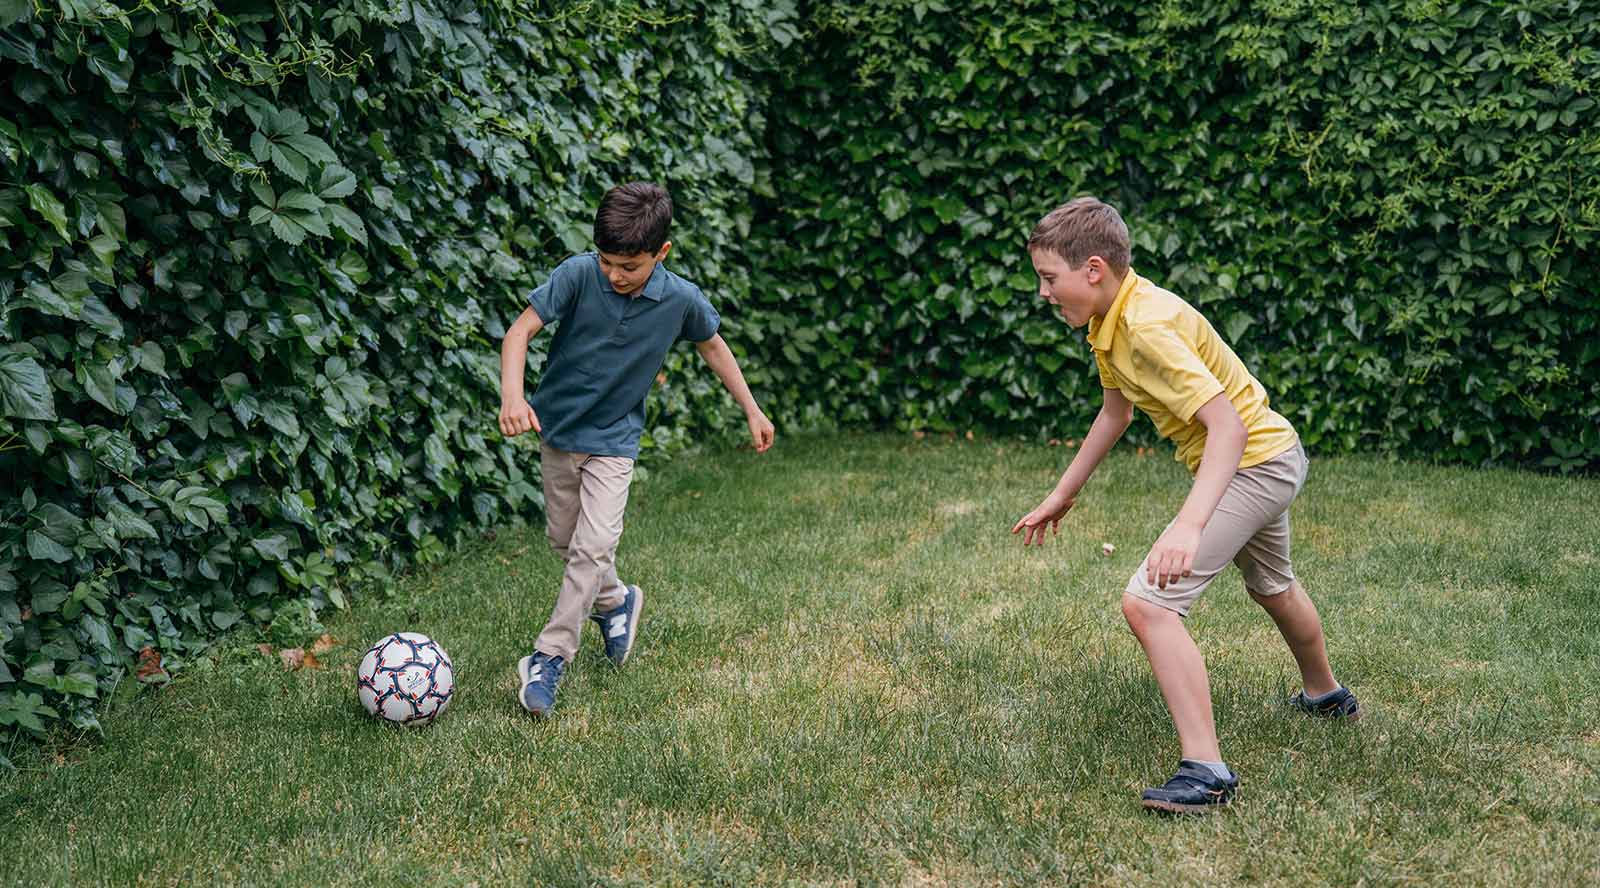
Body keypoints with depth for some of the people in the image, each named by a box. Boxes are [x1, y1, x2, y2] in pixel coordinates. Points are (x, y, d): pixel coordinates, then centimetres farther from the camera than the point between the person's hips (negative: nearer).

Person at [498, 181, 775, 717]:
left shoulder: (681, 300, -16)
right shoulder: (578, 274, -20)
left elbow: (712, 345, 4)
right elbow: (520, 332, -22)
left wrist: (752, 411, 9)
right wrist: (512, 395, -40)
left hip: (614, 439, -1)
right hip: (557, 427, 2)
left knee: (594, 547, -14)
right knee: (564, 542, 15)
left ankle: (550, 656, -5)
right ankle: (616, 602, 42)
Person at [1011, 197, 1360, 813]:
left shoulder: (1148, 327, -30)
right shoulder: (1109, 324, 0)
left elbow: (1228, 424, -37)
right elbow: (1115, 413, 15)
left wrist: (1188, 526, -47)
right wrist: (1062, 495, 20)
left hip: (1252, 462, -11)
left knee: (1148, 602, -22)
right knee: (1271, 587, 34)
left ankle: (1206, 771, -21)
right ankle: (1326, 696, 60)